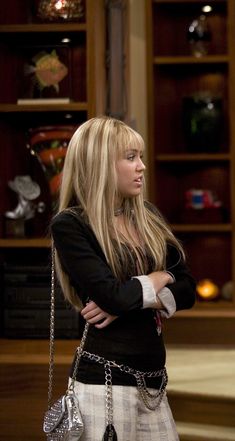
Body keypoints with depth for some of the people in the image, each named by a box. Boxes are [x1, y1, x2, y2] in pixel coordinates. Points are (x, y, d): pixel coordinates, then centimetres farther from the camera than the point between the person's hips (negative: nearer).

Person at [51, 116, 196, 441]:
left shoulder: (148, 217, 12)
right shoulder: (70, 225, -8)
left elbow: (187, 290, 6)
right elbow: (114, 295, -18)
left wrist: (129, 299, -11)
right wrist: (158, 279, 0)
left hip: (152, 379, 6)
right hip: (104, 380, -6)